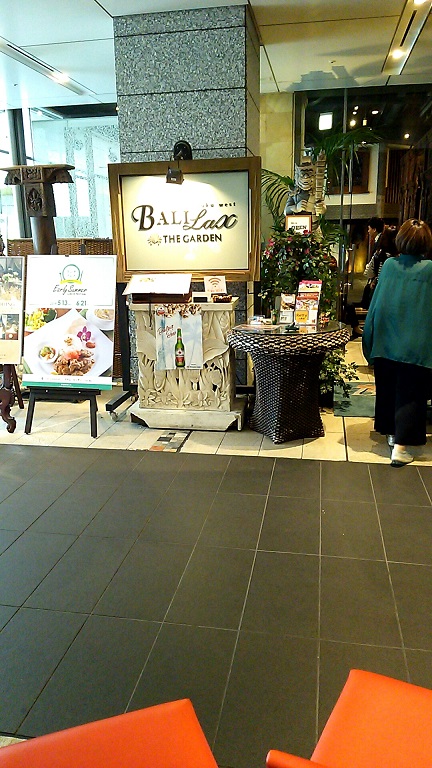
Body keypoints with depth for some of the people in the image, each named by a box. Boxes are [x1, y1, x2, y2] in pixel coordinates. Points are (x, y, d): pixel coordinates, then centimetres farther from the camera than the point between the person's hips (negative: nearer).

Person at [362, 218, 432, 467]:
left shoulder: (389, 265, -1)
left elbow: (377, 301, 6)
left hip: (386, 341, 3)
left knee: (387, 388, 17)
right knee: (410, 394, 2)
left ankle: (391, 432, 30)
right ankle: (401, 446, 0)